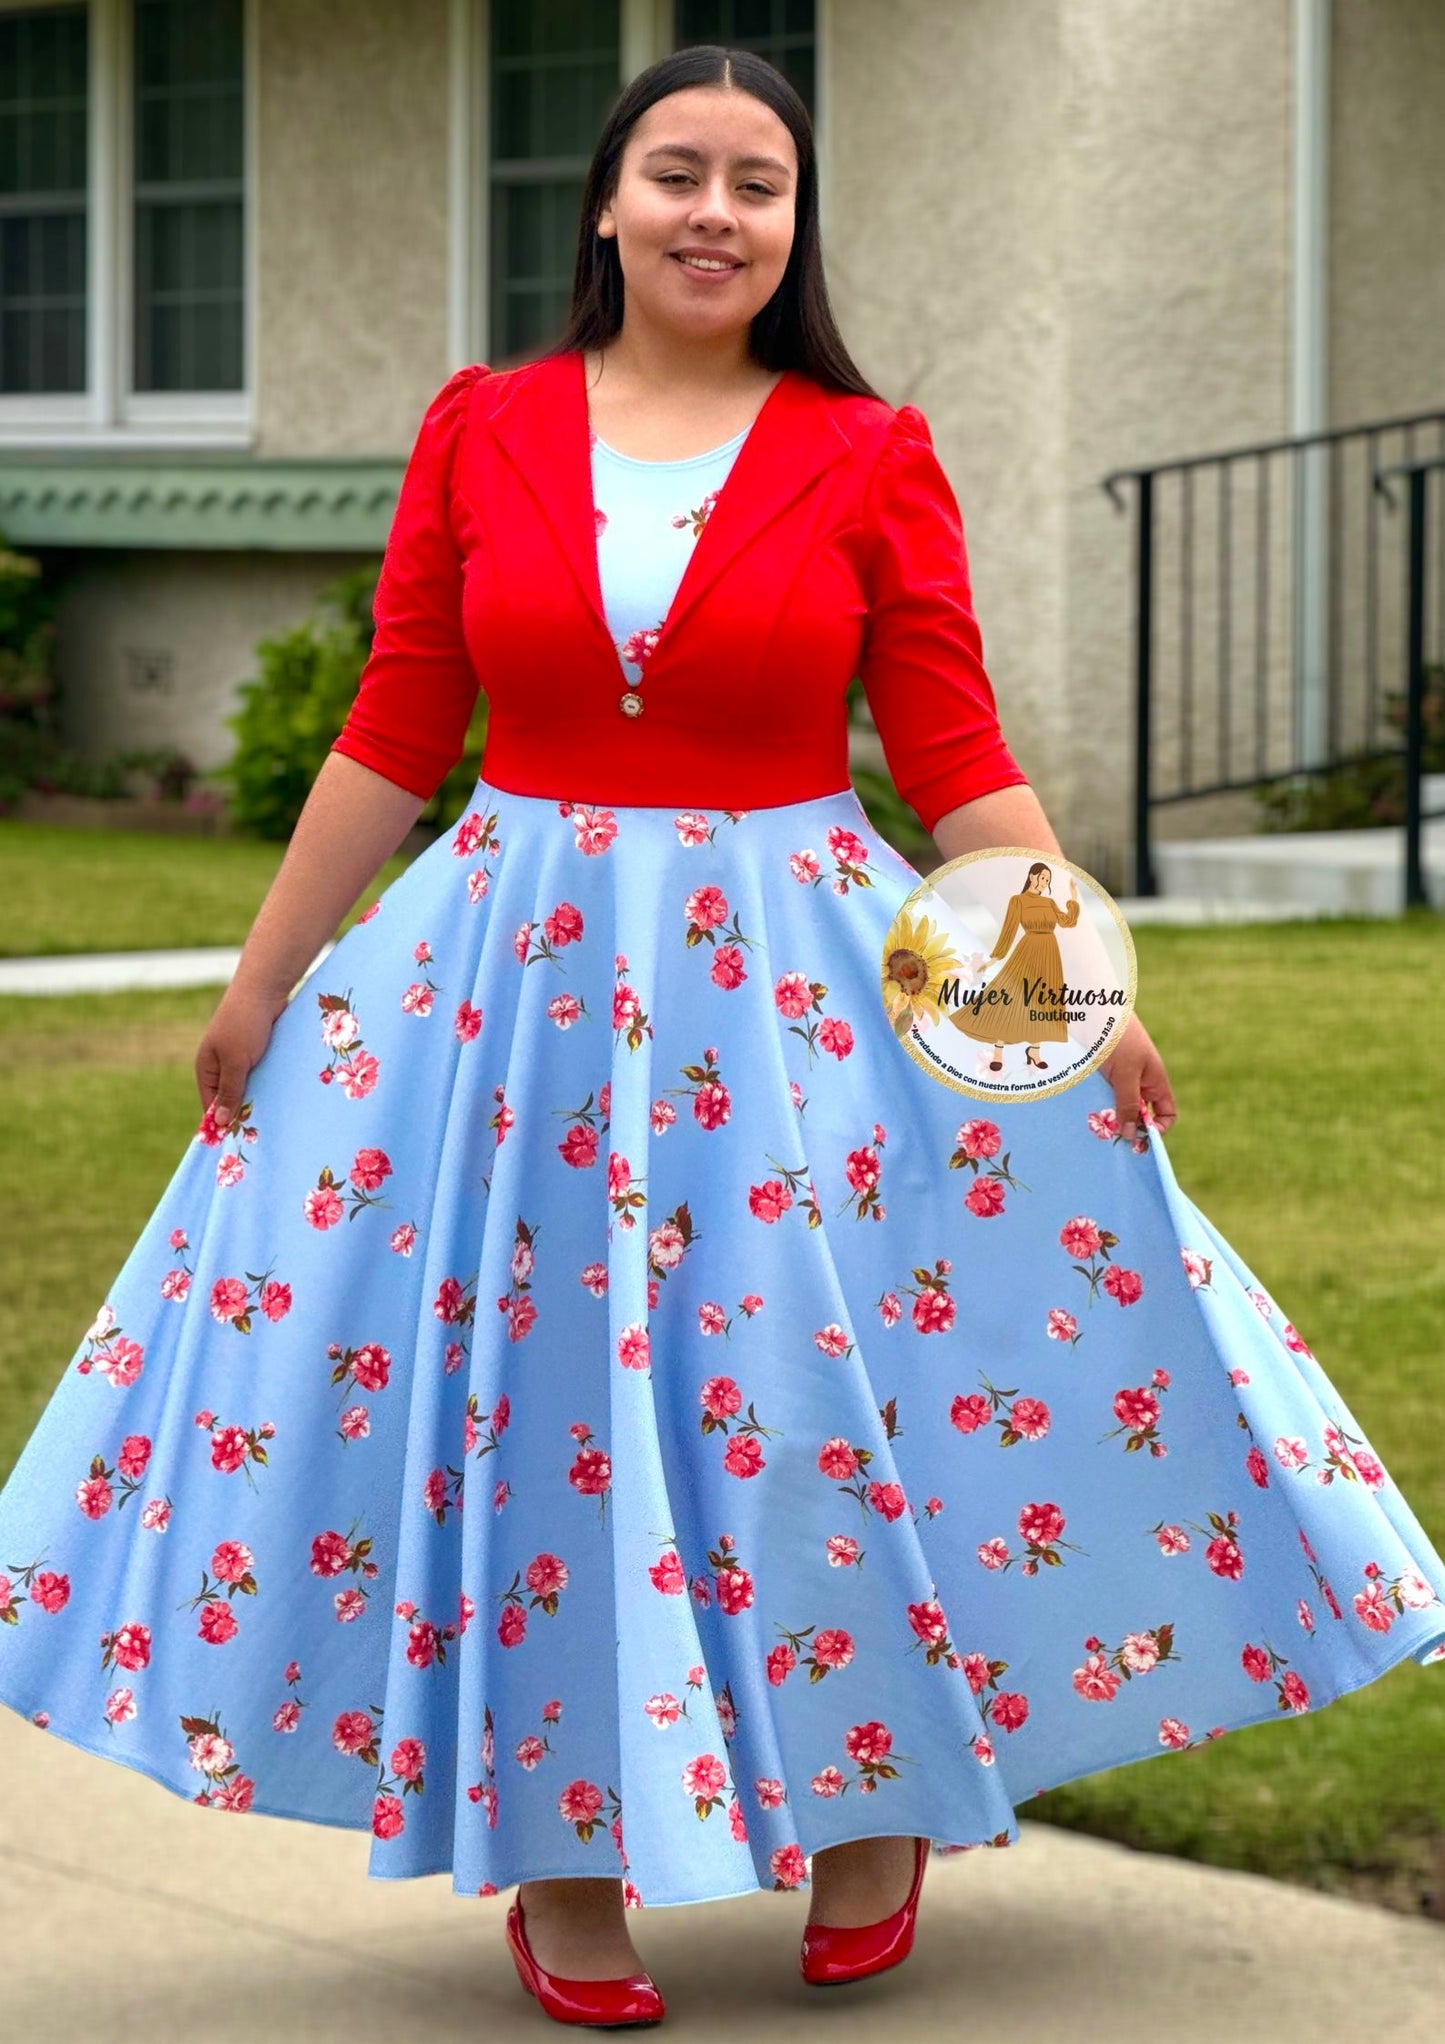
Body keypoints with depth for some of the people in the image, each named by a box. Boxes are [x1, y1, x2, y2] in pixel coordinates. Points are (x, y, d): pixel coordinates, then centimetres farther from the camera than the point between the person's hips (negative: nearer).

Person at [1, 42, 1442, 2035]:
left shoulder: (871, 457, -2)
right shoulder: (483, 432, 2)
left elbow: (960, 757, -2)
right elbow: (393, 737, 5)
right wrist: (262, 981, 7)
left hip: (797, 976, -1)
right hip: (521, 971, 1)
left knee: (829, 1385, 2)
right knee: (531, 1403, 4)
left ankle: (877, 1802, 25)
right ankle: (565, 1853, 18)